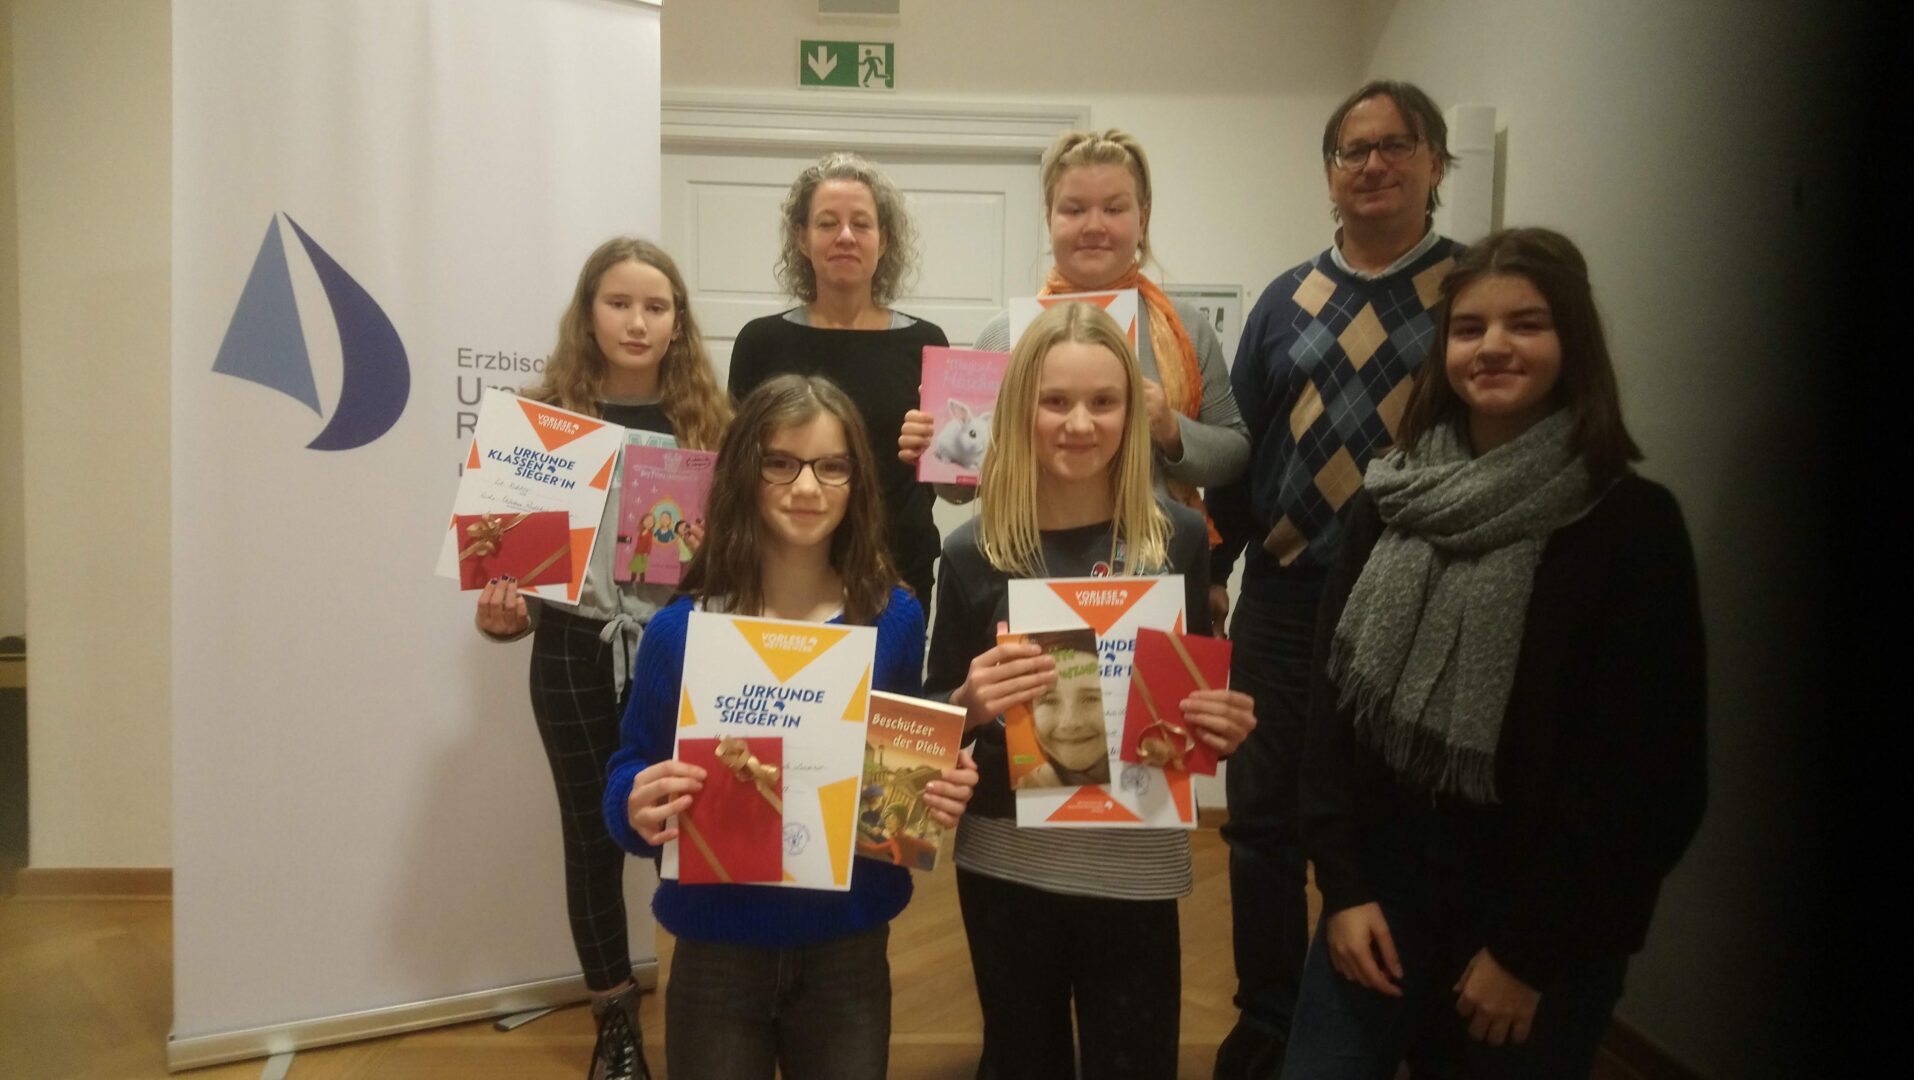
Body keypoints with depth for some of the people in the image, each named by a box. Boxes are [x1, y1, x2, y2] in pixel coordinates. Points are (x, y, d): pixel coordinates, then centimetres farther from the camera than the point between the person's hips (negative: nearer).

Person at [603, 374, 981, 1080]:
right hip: (718, 954, -1)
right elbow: (629, 778, -2)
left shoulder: (895, 619, -4)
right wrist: (640, 809, -24)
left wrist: (943, 794, -14)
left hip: (849, 949, 1)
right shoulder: (680, 631, -9)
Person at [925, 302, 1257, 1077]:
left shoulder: (1178, 538, -4)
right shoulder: (973, 551, -6)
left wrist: (1226, 724, -13)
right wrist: (970, 703, -21)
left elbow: (1200, 692, 8)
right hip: (1006, 860, 0)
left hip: (1136, 864, 0)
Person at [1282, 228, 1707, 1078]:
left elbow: (1644, 772, -10)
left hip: (1545, 934, -3)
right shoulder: (1389, 501, 2)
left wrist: (1529, 950, -9)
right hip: (1382, 894, 3)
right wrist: (1343, 884, -4)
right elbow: (1332, 701, 3)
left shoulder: (1632, 524, -9)